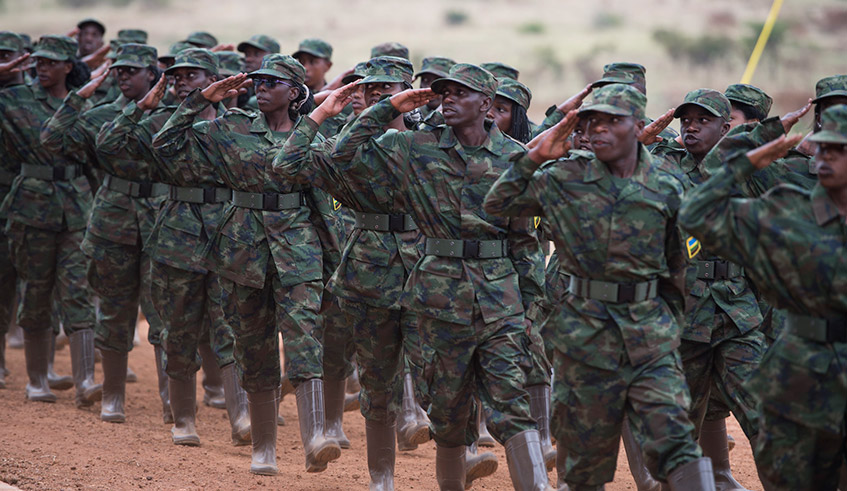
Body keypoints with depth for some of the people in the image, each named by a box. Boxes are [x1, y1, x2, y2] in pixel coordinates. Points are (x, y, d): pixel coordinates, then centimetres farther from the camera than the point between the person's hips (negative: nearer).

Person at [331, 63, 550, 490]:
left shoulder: (513, 157, 5)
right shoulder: (415, 150, 5)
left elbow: (525, 235, 10)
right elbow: (346, 154, 1)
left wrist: (533, 299, 6)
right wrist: (387, 109, -1)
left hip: (500, 295, -1)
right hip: (442, 292, 1)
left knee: (512, 404, -10)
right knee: (449, 411, 8)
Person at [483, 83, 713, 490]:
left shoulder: (665, 189, 2)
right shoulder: (565, 180, 1)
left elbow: (677, 265, 12)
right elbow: (498, 203, 4)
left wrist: (671, 323, 14)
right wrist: (535, 156, -5)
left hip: (649, 330, 0)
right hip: (584, 329, 1)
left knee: (673, 437, -13)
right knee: (585, 443, 7)